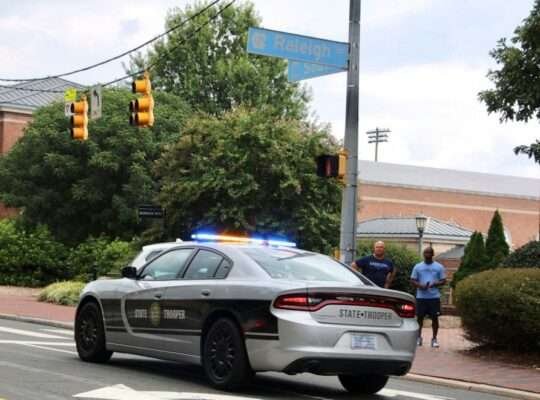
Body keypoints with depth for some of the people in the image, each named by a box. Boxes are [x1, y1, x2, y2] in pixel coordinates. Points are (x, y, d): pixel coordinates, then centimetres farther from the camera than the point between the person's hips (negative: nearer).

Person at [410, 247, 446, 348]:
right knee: (420, 317, 4)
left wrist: (434, 284, -15)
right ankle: (418, 337, 16)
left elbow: (443, 281, 5)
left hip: (434, 297, 0)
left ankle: (434, 338, 9)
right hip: (421, 297, 0)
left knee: (435, 317, 0)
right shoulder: (418, 267, 6)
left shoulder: (439, 267, 5)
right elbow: (413, 280, 6)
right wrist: (420, 285, -14)